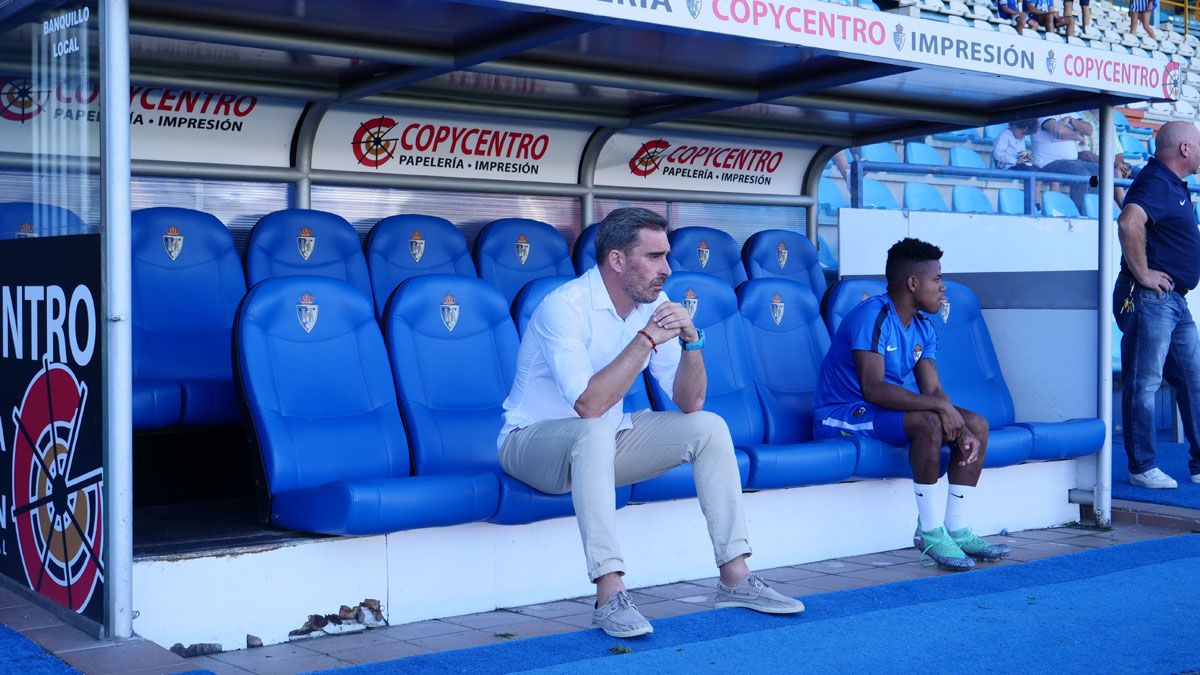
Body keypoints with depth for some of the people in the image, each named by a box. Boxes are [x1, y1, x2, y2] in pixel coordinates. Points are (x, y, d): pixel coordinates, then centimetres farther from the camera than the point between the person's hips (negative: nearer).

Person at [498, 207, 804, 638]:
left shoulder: (653, 306, -1)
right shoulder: (564, 307, -23)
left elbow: (690, 403, -2)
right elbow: (589, 405, -34)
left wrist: (690, 340, -19)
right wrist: (647, 339, -29)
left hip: (602, 441, 7)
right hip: (532, 442, -7)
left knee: (708, 427, -8)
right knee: (596, 432, -39)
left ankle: (734, 578, -7)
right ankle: (610, 596, -38)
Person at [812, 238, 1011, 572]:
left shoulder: (923, 328, 9)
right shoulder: (873, 316, -20)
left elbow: (933, 390, 2)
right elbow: (873, 388, -31)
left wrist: (961, 430, -17)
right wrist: (941, 406, -32)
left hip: (881, 410, 9)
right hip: (840, 416, -9)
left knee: (977, 424, 0)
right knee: (929, 423, -33)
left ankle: (957, 530, -2)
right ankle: (930, 532, -22)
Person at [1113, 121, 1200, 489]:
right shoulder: (1155, 182, -14)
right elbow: (1128, 222, -33)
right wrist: (1143, 273, -24)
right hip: (1151, 297, -11)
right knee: (1144, 383, -4)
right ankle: (1142, 468, 1)